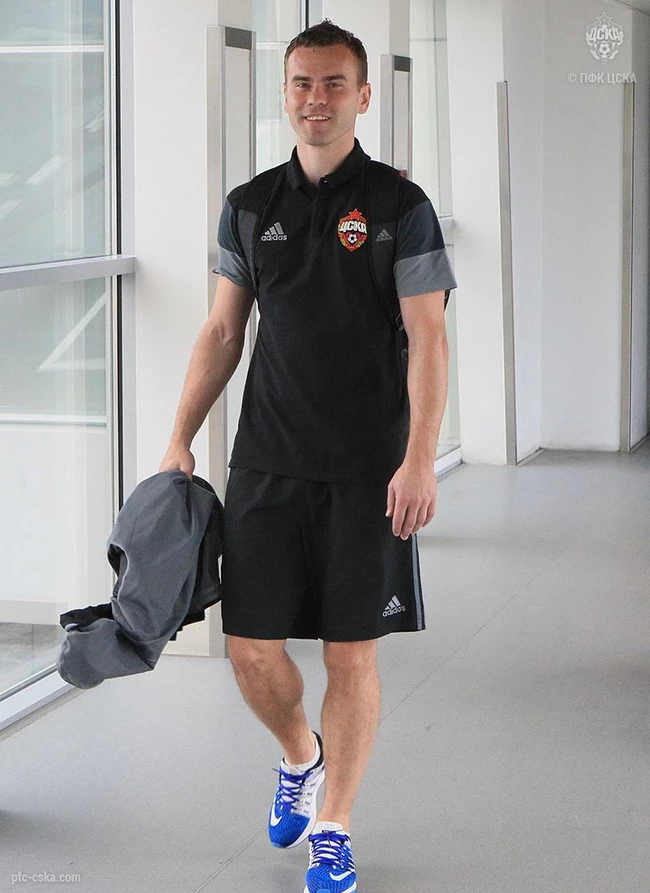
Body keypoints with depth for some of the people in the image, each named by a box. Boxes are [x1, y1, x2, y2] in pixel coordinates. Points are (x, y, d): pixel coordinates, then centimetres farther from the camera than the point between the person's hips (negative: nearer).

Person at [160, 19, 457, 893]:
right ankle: (300, 757, 34)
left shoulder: (399, 206, -3)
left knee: (352, 656, 2)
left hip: (368, 471, -3)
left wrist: (419, 459, -15)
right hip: (266, 462, 3)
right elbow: (222, 332, 13)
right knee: (251, 648, 3)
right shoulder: (250, 207, 9)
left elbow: (428, 340, -7)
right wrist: (180, 440, 8)